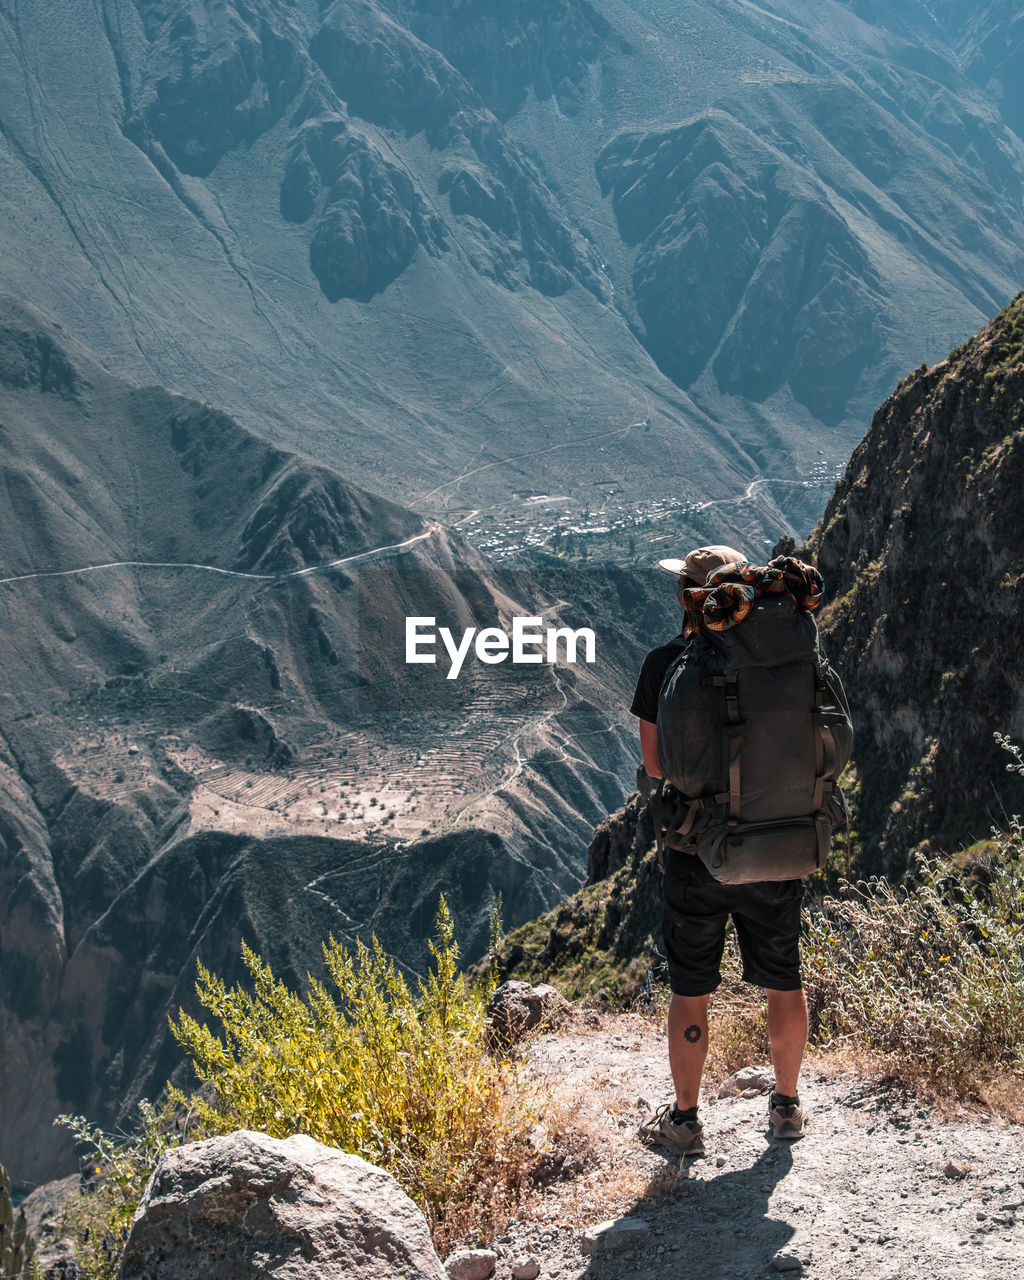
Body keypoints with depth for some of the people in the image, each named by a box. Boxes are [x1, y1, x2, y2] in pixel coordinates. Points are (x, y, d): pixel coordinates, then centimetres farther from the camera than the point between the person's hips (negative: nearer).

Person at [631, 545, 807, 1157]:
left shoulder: (665, 665, -10)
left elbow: (655, 766, -8)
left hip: (696, 852, -2)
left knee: (691, 992, 10)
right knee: (784, 984, 17)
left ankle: (686, 1119, 21)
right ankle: (787, 1106, 31)